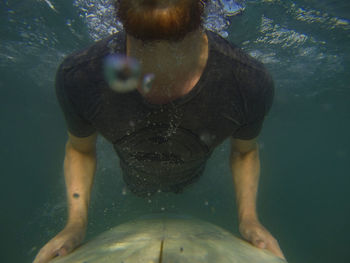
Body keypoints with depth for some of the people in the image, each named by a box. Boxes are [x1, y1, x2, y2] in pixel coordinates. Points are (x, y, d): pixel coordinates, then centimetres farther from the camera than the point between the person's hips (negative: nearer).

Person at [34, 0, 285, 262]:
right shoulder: (77, 78, -39)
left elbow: (245, 150, -17)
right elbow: (80, 148, -17)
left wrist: (249, 218, -27)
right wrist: (76, 223, -25)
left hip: (188, 179, 1)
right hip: (137, 177, 0)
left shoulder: (252, 81, -40)